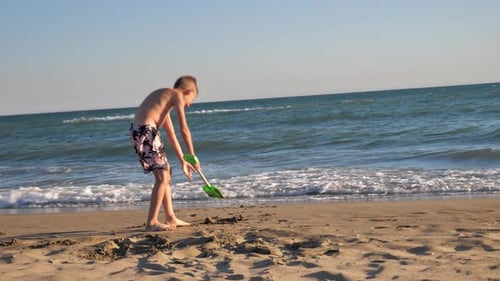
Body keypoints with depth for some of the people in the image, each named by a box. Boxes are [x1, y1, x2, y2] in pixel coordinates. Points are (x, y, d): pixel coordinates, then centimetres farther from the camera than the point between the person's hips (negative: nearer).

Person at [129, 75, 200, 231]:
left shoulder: (164, 100, 28)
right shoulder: (176, 95, 1)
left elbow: (172, 135, 30)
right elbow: (184, 129, -4)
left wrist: (182, 161, 31)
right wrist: (192, 156, 3)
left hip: (136, 132, 10)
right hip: (147, 132, -10)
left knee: (165, 172, 19)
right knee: (162, 176, -6)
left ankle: (170, 218, 24)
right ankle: (151, 222, -6)